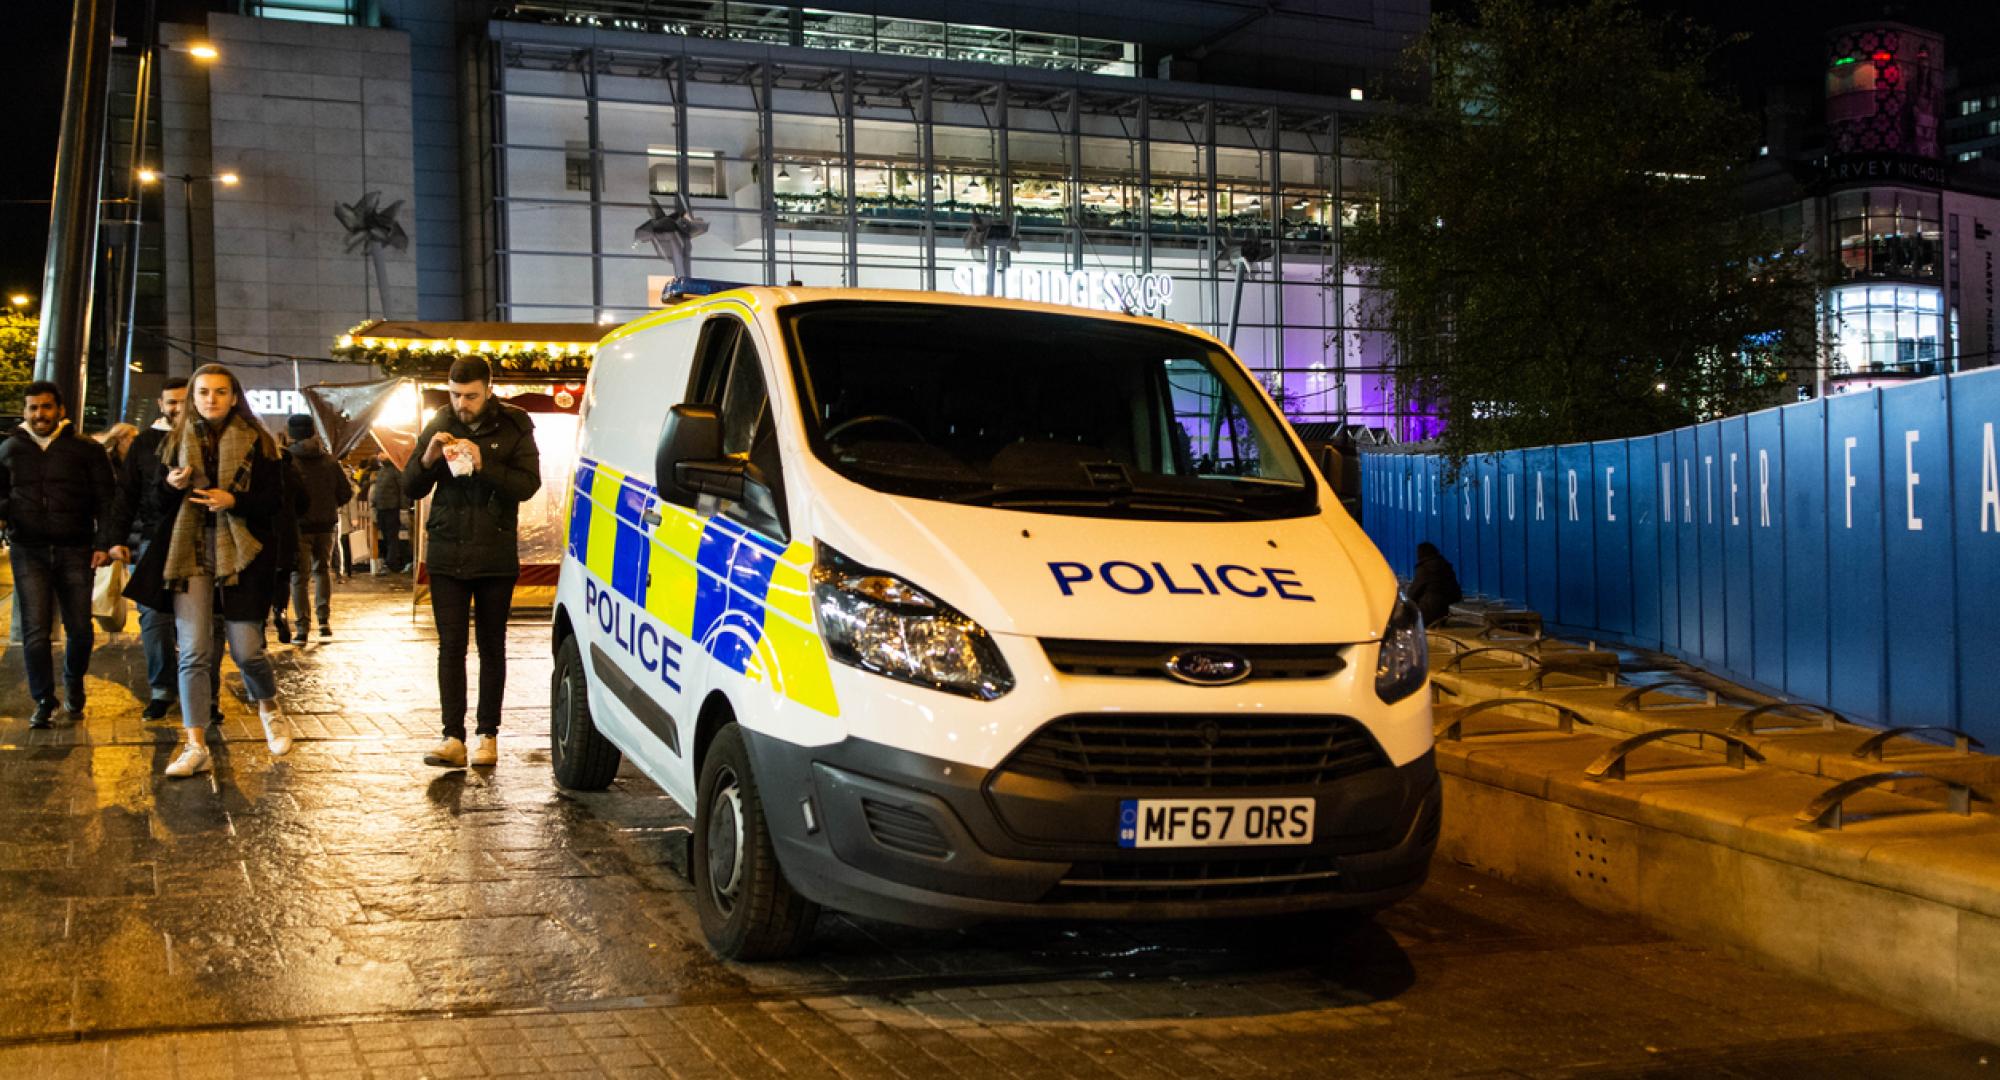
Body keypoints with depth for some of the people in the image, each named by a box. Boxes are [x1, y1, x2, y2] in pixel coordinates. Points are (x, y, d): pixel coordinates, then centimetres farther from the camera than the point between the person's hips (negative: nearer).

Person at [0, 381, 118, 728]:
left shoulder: (86, 449, 4)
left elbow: (106, 500, 3)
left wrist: (105, 543, -7)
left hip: (76, 552, -1)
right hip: (28, 552, 1)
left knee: (80, 628, 2)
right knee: (35, 630, -5)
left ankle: (74, 687, 28)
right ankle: (44, 700, 6)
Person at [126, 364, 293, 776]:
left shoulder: (256, 442, 2)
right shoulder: (177, 441, 11)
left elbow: (274, 499, -1)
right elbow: (160, 503, 15)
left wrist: (234, 501, -18)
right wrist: (172, 485, -8)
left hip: (240, 555, -2)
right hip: (189, 555, 2)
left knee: (246, 650, -1)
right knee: (193, 652, -6)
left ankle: (270, 710, 30)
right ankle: (196, 747, -3)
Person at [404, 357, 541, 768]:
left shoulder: (513, 426, -2)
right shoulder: (439, 426, 5)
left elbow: (528, 484, -13)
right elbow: (410, 489, 6)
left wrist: (483, 465, -26)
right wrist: (428, 458, -14)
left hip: (495, 556, -2)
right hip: (447, 554, 2)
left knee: (491, 647, 7)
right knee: (450, 647, -2)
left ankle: (487, 734, 14)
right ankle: (452, 737, -2)